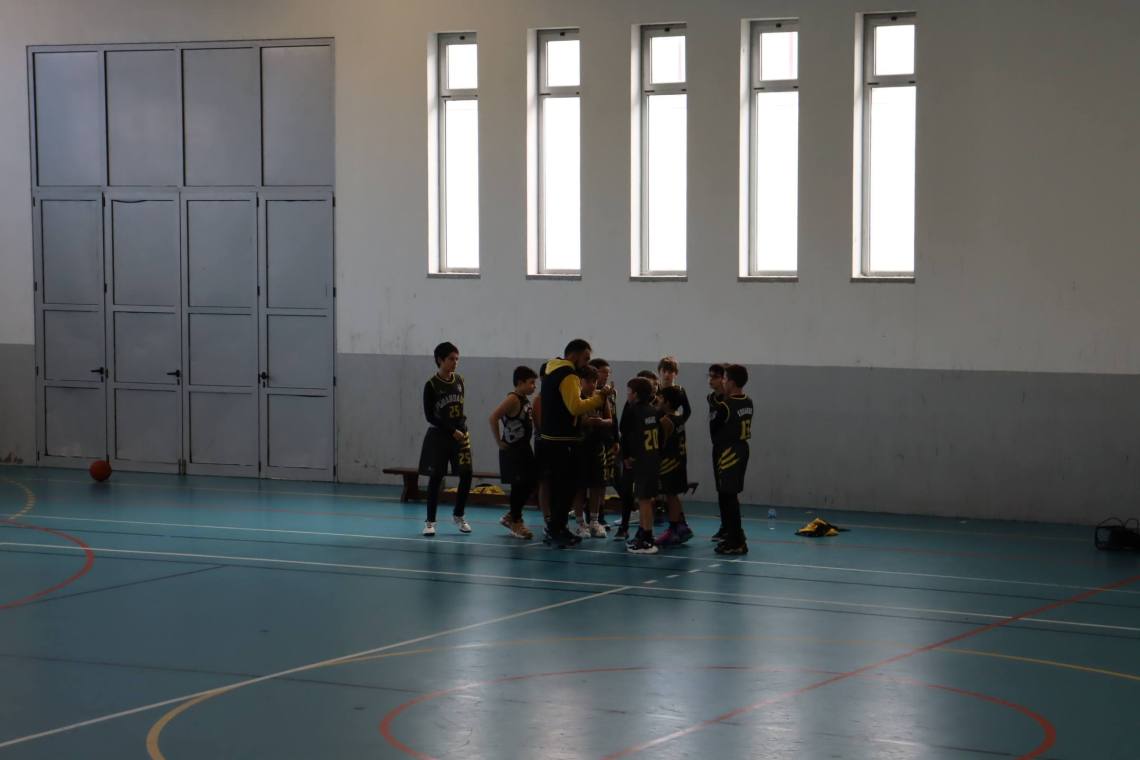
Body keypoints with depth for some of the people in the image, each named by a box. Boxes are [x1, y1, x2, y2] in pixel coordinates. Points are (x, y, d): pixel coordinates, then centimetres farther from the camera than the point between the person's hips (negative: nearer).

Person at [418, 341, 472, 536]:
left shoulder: (459, 380, 4)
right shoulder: (431, 385, -10)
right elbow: (430, 416, -11)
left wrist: (463, 430, 6)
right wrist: (452, 431, -14)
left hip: (460, 434, 4)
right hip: (438, 435, -4)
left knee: (467, 475, -2)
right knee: (436, 478, -1)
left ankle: (458, 515, 18)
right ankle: (430, 521, 7)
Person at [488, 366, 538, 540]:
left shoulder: (526, 400, 10)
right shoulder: (513, 399, -16)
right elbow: (493, 418, -24)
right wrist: (499, 442, -19)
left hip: (524, 449, 9)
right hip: (512, 450, -9)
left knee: (530, 483, 11)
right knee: (519, 485, -3)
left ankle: (510, 517, 24)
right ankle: (516, 522, 10)